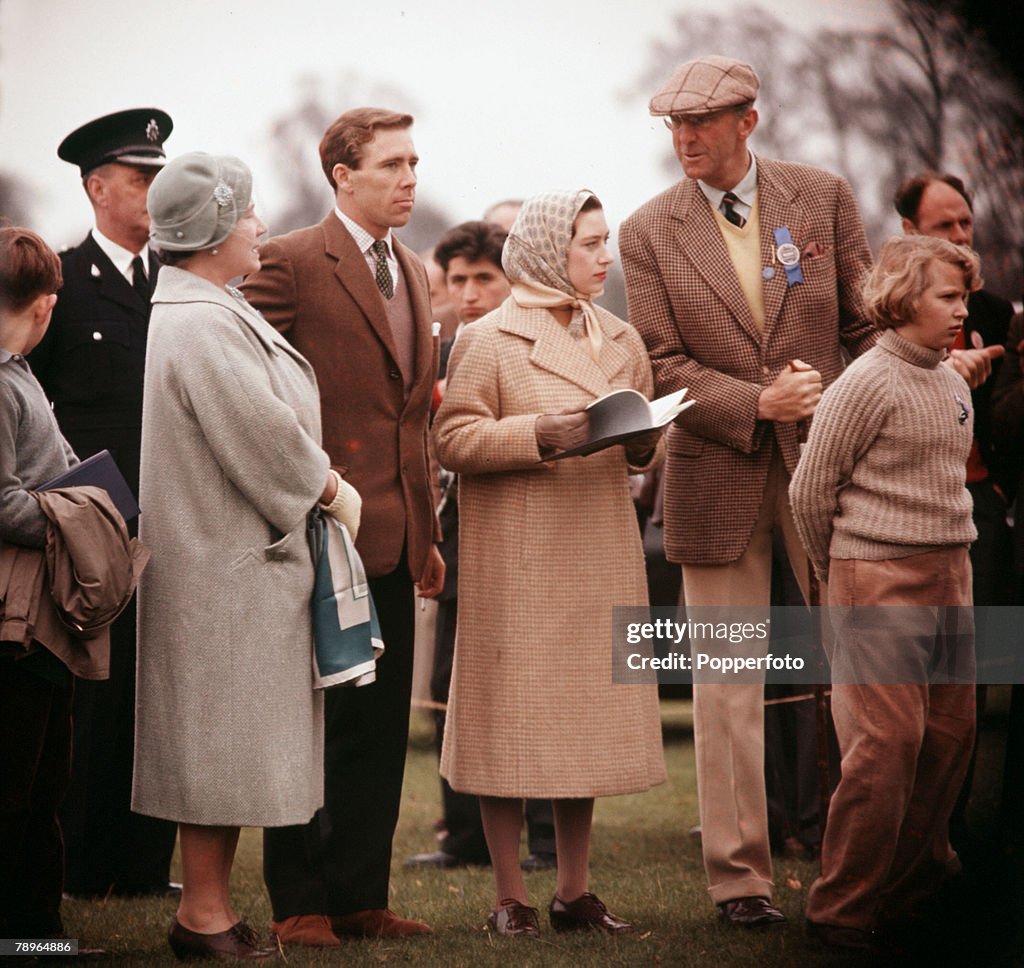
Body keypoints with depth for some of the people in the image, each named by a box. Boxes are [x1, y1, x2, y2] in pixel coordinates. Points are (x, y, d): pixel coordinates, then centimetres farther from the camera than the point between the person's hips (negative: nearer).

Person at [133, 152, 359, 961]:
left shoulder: (206, 313, 14)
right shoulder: (200, 327, -20)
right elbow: (264, 436, -21)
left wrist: (314, 484, 10)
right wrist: (327, 485, -6)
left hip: (238, 555, 11)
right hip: (225, 563, -11)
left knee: (228, 745, 13)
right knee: (221, 741, -3)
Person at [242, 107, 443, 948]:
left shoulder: (412, 273, 17)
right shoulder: (291, 264, -7)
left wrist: (429, 531, 17)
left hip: (393, 539, 7)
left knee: (381, 729, 9)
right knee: (309, 727, 1)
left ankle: (360, 896, 16)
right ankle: (299, 902, 9)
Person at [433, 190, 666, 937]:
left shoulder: (622, 340, 15)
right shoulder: (488, 341, -3)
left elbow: (649, 442, 21)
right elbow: (453, 440, -9)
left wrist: (644, 444, -2)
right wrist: (539, 433, -20)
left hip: (600, 554, 6)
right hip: (516, 559, -5)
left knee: (589, 716, 7)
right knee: (513, 719, -4)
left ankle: (576, 891, 17)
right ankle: (511, 897, 5)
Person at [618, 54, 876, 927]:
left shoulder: (823, 197, 3)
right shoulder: (648, 233, 1)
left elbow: (871, 327, 6)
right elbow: (665, 366, -3)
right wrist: (758, 403, -16)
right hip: (718, 474, -1)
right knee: (727, 683, 2)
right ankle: (740, 875, 8)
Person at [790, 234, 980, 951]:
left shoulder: (954, 386, 12)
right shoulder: (868, 384, -10)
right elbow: (810, 490, -5)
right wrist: (842, 576, 6)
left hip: (950, 576, 8)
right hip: (881, 580, -7)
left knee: (951, 736, 8)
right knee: (887, 745, -9)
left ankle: (911, 888, 21)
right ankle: (841, 914, 0)